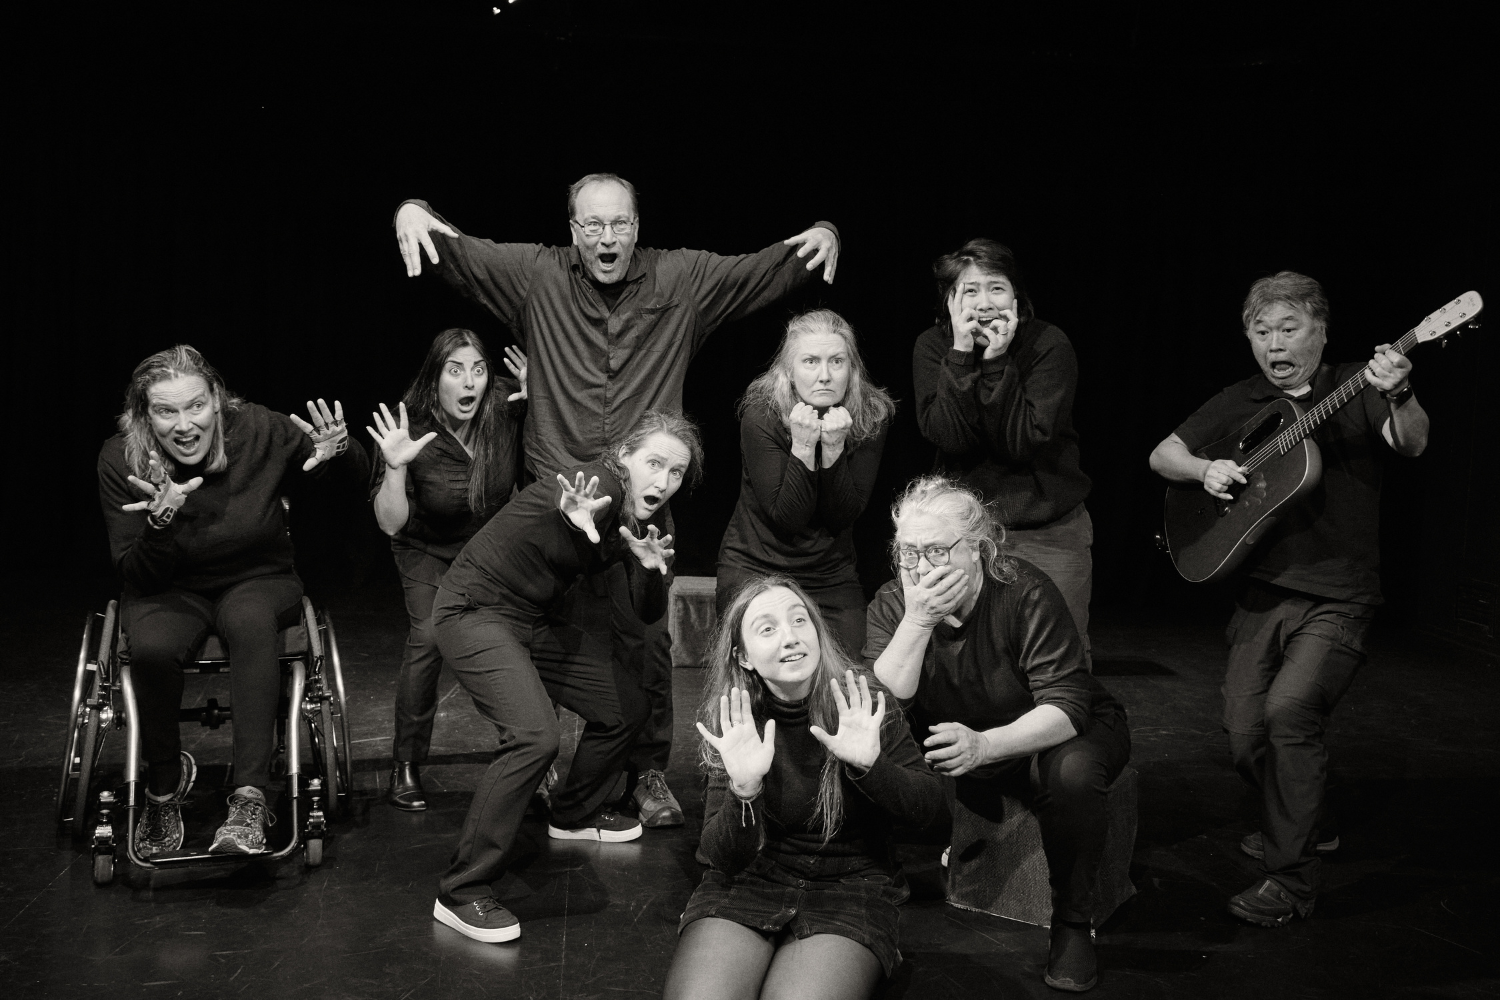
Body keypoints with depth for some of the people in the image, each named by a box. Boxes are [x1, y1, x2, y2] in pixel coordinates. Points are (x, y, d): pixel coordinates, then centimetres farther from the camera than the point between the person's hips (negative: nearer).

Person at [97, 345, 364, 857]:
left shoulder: (258, 430, -16)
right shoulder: (121, 460, -14)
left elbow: (358, 472, -2)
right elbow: (135, 576, -12)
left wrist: (337, 451, -28)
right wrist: (161, 523, -33)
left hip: (259, 582, 0)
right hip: (170, 591, 1)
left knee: (249, 618, -36)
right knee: (152, 648, -33)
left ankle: (250, 801, -36)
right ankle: (165, 782, -5)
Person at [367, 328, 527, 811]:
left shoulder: (506, 408, -21)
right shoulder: (412, 432, -25)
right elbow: (391, 523, -27)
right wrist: (395, 467, -44)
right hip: (430, 553, -2)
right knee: (428, 635, -22)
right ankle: (405, 766, -7)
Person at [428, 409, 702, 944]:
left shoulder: (640, 521, 2)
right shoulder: (603, 484, -23)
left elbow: (648, 614, 2)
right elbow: (570, 497, -48)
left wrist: (652, 568, -20)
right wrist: (573, 514, -73)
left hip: (541, 621, 9)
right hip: (477, 612, -9)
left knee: (626, 708, 15)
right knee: (534, 737, -26)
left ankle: (573, 814, 41)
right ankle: (462, 893, -15)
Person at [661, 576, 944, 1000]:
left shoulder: (865, 706, -5)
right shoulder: (732, 725, -3)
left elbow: (929, 808, -6)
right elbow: (724, 857, -8)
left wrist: (870, 765, -24)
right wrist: (744, 789, -28)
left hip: (849, 887, -1)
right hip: (748, 884, 1)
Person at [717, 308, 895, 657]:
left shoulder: (871, 416, -8)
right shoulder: (760, 416, -16)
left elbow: (843, 516, -12)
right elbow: (785, 518, -19)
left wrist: (833, 448, -26)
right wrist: (802, 447, -31)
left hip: (832, 575, 3)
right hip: (755, 569, -2)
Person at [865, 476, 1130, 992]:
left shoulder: (1027, 594, -26)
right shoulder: (891, 604, -14)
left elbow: (1065, 708, -32)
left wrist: (985, 745, -49)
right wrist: (917, 621, -37)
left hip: (1048, 733, -3)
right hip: (961, 742, 4)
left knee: (1071, 772, -37)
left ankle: (1073, 922, -13)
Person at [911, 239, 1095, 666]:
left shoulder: (1049, 344, -10)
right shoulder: (933, 346, -3)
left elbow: (1024, 443, -19)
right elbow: (948, 438, -16)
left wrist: (997, 361, -23)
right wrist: (962, 353, -22)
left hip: (1050, 530, -1)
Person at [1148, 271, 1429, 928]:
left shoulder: (1357, 389, -1)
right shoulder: (1238, 404, 11)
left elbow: (1411, 444, -18)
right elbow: (1162, 456, 12)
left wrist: (1399, 397, -39)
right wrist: (1205, 469, -9)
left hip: (1337, 598, -5)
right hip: (1260, 594, 5)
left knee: (1290, 710, -23)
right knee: (1244, 734, 4)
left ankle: (1291, 878, -8)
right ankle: (1309, 824, 34)